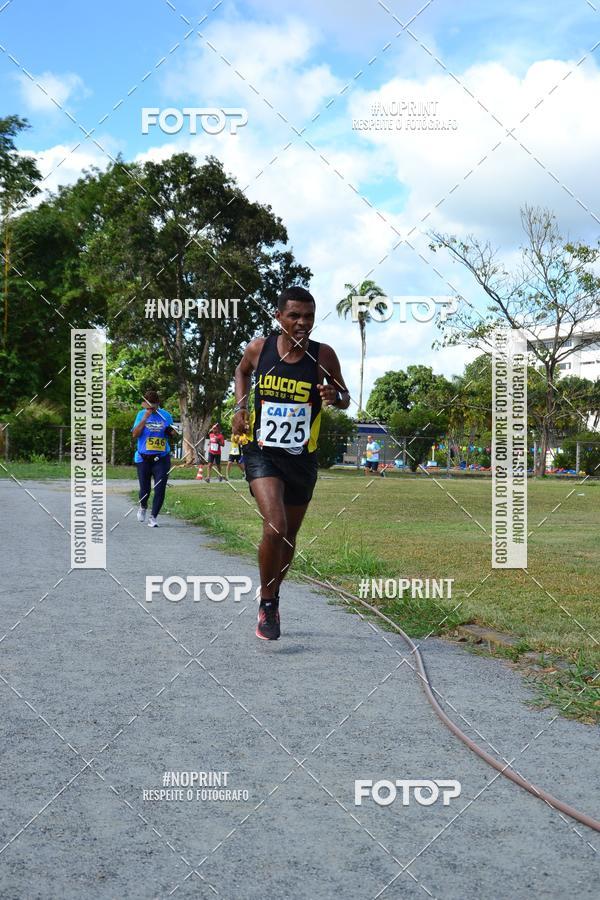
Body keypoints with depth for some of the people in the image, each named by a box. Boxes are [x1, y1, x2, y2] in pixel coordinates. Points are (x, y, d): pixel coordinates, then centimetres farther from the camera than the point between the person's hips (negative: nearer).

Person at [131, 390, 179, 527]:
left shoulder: (166, 415, 3)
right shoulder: (141, 414, 2)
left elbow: (175, 437, 12)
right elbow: (135, 435, -8)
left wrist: (173, 433, -12)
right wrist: (145, 418, -15)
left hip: (161, 458, 0)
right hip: (143, 458, 0)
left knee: (160, 489, -7)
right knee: (145, 489, 5)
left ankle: (153, 517, 3)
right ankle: (143, 507, 37)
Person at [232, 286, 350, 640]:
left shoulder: (323, 355, -6)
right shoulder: (259, 348, -5)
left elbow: (345, 400, 6)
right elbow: (242, 371, 18)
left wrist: (335, 395, -18)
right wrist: (240, 406, 3)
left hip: (303, 459, 2)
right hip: (262, 453, -2)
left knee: (289, 535, 14)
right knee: (275, 527, -22)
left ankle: (274, 598, 38)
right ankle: (266, 605, -2)